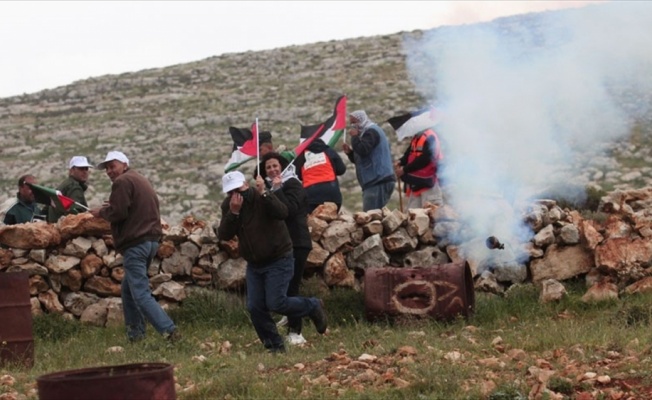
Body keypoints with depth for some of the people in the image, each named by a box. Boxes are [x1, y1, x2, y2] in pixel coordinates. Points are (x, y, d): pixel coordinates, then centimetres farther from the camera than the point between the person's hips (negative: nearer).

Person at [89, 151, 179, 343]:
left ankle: (169, 330, -21)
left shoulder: (122, 182, -9)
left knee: (140, 293, -11)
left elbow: (117, 212, -17)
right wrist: (109, 208, 17)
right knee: (128, 289, 19)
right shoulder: (141, 180, 22)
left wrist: (101, 212, 1)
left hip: (135, 243, -10)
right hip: (151, 239, 10)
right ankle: (135, 334, 19)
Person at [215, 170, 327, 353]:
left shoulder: (264, 198, -16)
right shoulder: (228, 205, -1)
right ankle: (274, 345, 12)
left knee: (276, 303, -15)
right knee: (255, 307, -1)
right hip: (254, 264, 6)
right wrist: (233, 212, -26)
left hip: (279, 260, -6)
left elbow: (282, 213, -35)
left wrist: (263, 193, -41)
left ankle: (313, 307, 10)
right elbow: (224, 235, -12)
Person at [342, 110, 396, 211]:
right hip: (376, 181, 11)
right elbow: (362, 157, 29)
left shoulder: (371, 132, -7)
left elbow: (362, 150, -22)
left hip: (378, 181, -11)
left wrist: (354, 137, -7)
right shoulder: (369, 131, 24)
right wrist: (349, 152, 12)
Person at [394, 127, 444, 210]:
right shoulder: (416, 137, 14)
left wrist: (405, 170, -17)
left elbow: (424, 159, -21)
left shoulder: (430, 137, -16)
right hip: (415, 183, 10)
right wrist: (401, 162, -3)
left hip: (428, 183, -9)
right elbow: (409, 154, 19)